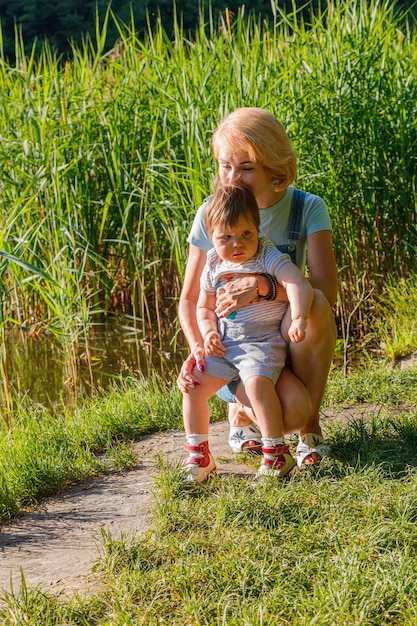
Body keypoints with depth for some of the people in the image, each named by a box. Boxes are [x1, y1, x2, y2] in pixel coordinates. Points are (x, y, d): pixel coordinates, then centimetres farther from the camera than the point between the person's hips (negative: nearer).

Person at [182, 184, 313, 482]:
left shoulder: (268, 257, -9)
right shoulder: (214, 267, 8)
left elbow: (299, 284, -24)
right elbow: (204, 307, 21)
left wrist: (299, 318, -40)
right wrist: (209, 332, 0)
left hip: (262, 342, -6)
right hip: (223, 345, 6)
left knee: (257, 382, -31)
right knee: (192, 385, -5)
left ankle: (277, 452, -20)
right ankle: (198, 454, 8)